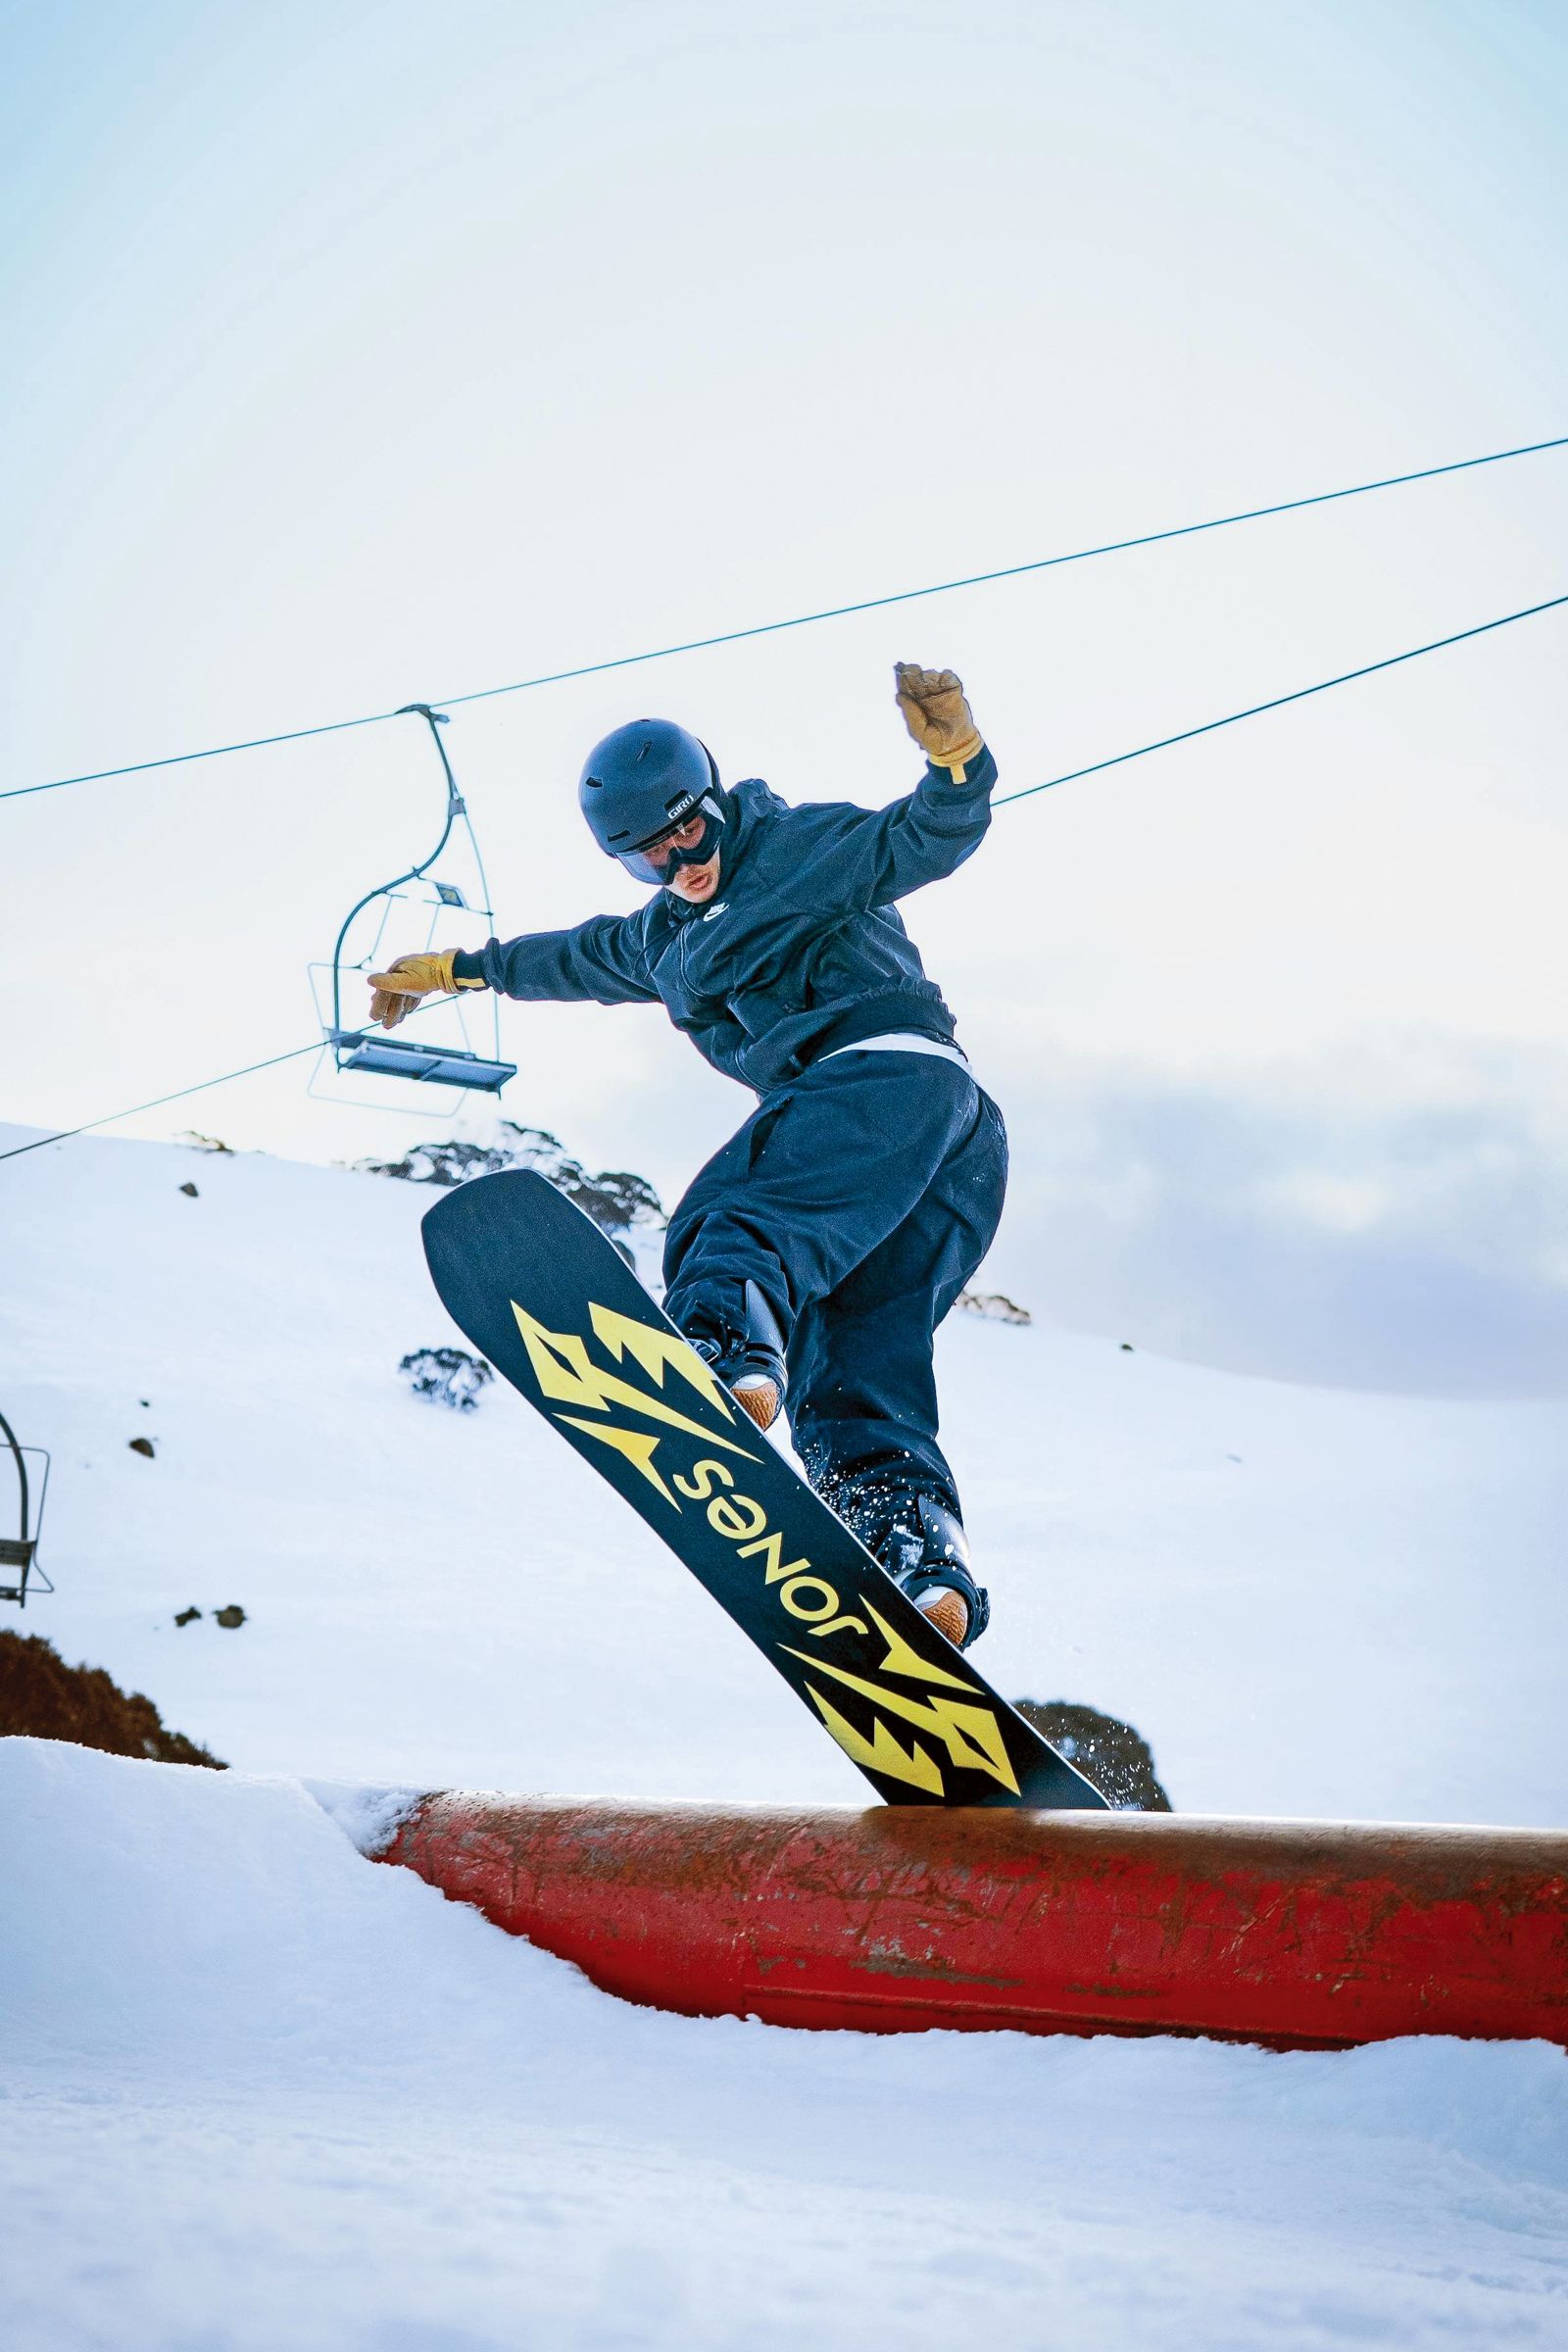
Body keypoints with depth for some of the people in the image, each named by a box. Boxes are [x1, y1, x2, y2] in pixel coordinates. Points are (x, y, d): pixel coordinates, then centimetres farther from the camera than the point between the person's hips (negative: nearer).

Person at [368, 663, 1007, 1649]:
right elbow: (576, 956, 50)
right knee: (853, 1388, -11)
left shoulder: (808, 846, 11)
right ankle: (926, 1564, -27)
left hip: (896, 1072, -8)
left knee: (741, 1217, -36)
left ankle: (729, 1341, -64)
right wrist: (454, 969, 62)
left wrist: (955, 756, -20)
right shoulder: (664, 940, 33)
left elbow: (934, 834, -1)